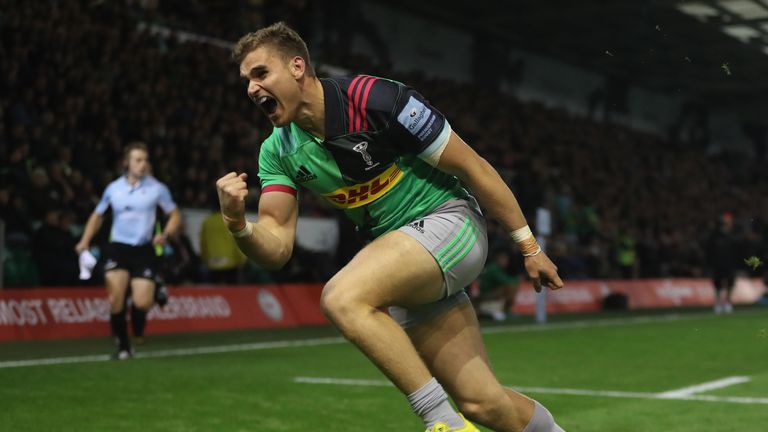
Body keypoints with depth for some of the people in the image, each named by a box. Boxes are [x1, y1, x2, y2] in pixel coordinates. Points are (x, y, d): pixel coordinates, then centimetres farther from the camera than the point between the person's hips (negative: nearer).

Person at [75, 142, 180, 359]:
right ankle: (123, 345, 4)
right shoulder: (113, 188, 5)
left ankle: (137, 331, 24)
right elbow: (97, 215, 19)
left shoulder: (157, 188, 0)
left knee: (142, 302, -13)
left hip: (144, 249, -1)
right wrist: (85, 240, 5)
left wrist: (165, 234, -13)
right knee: (116, 298, -15)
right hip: (118, 246, 1)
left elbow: (175, 215, 7)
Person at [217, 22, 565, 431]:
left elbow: (471, 166, -12)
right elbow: (276, 248, -5)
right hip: (402, 259, 6)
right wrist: (237, 222, -28)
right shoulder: (278, 152, 0)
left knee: (343, 297, -30)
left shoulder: (375, 98, -19)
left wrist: (528, 245, -8)